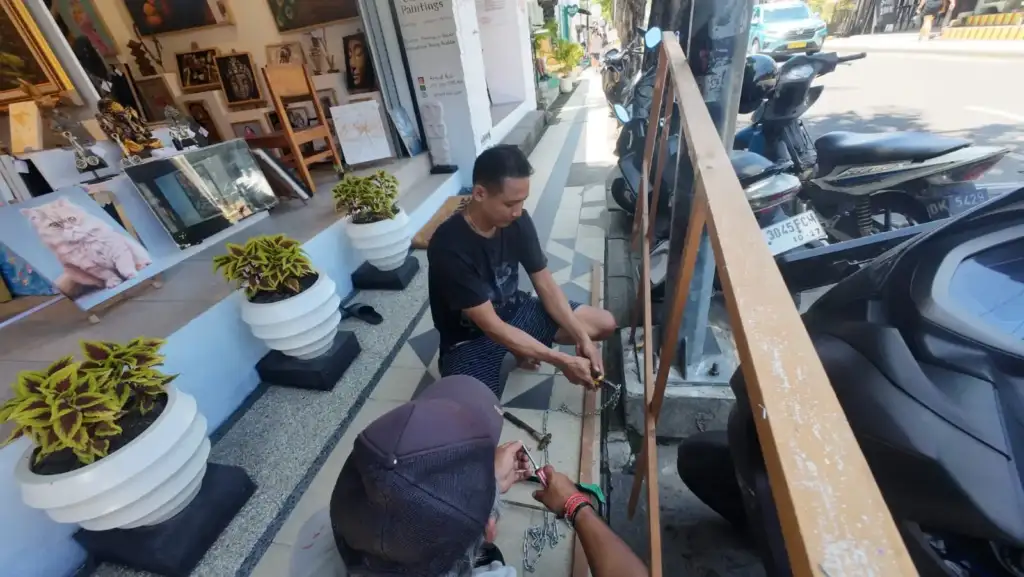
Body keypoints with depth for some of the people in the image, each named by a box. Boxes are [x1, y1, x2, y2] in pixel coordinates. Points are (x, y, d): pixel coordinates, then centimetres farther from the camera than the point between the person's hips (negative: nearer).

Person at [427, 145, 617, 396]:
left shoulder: (518, 222, -13)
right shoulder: (449, 247, -32)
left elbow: (545, 284, -5)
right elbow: (492, 327, -29)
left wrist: (581, 337, -16)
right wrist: (562, 361, -29)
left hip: (513, 310, 5)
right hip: (471, 337, -4)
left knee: (605, 324, -1)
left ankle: (526, 347, 12)